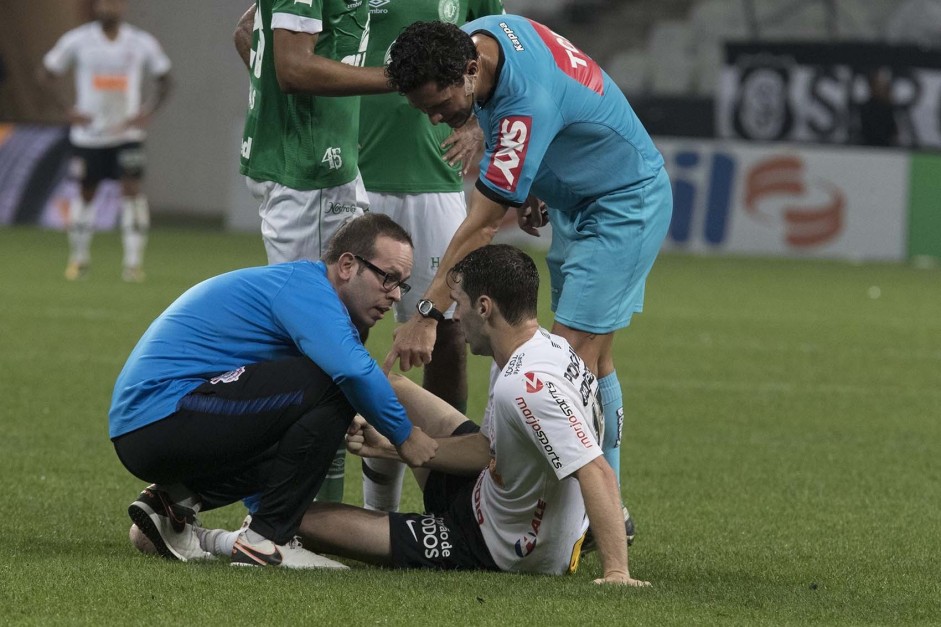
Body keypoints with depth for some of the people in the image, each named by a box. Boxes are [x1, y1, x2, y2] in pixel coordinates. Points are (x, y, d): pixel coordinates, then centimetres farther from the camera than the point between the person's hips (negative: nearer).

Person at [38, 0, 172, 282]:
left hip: (127, 132, 0)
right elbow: (47, 74, 4)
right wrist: (69, 110, -6)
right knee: (85, 193, 8)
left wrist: (148, 111, -4)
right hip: (88, 132, 0)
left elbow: (163, 80, 11)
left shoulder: (142, 44, -2)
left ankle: (133, 262, -12)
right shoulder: (77, 41, -5)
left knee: (132, 189, -13)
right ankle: (79, 257, 26)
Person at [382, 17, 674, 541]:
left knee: (575, 355, -16)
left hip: (625, 204, -10)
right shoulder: (478, 35, -11)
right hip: (574, 199, 10)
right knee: (593, 360, 11)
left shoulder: (529, 103, -37)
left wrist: (428, 313, -34)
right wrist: (531, 187, 8)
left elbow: (483, 226, -35)